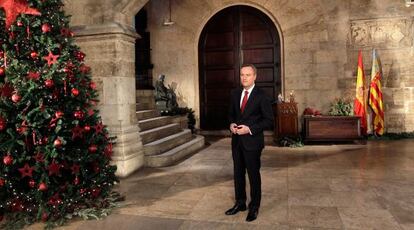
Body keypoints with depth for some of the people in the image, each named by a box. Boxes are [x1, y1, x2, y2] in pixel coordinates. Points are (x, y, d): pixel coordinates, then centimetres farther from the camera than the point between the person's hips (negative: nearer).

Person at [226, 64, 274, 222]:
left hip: (252, 141, -5)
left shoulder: (261, 96, -11)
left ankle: (254, 207, 25)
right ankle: (240, 203, 33)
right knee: (238, 173, 16)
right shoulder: (235, 93, 7)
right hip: (237, 140, 6)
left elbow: (269, 120, -10)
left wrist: (250, 129, -19)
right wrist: (232, 124, -4)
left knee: (253, 175, 7)